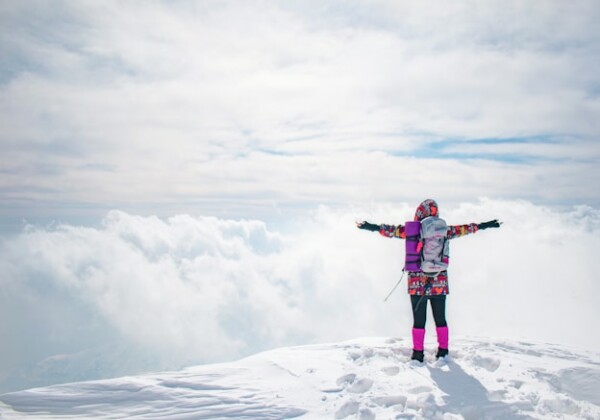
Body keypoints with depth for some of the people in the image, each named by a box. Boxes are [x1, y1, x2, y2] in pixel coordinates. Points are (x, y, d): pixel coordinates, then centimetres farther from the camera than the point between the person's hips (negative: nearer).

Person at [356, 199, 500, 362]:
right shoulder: (443, 230, 0)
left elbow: (392, 230, -5)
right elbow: (462, 229, 12)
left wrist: (374, 227, 3)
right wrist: (482, 226, 25)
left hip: (417, 283, -2)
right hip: (439, 283, 2)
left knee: (419, 320, 5)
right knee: (440, 318, 13)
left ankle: (418, 354, 8)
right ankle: (443, 351, 20)